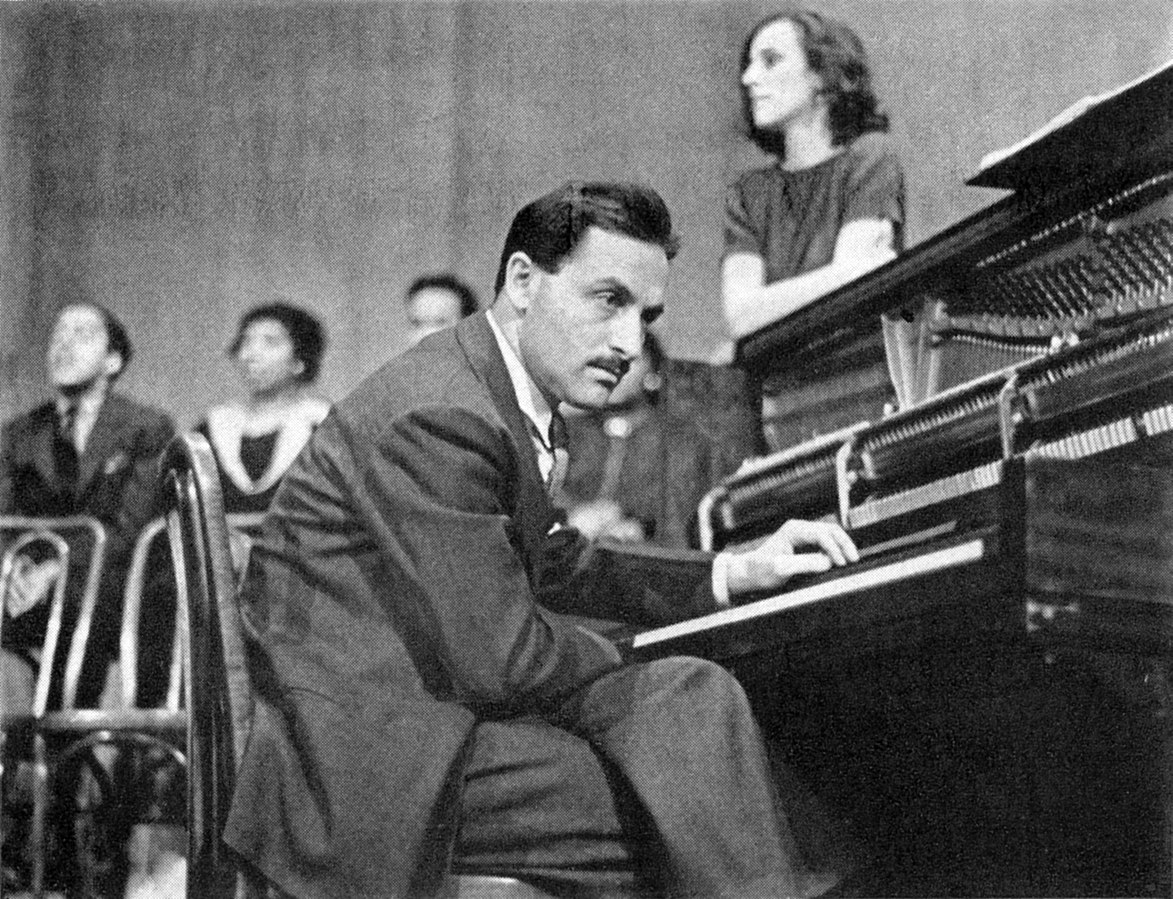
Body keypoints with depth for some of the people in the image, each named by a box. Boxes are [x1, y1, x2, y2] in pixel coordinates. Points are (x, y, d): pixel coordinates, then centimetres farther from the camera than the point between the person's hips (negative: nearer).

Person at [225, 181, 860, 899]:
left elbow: (558, 566, 25)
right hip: (361, 760, -10)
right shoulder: (439, 418, -20)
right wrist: (630, 673, -4)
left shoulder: (506, 403, 11)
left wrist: (734, 574, 19)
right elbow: (498, 659, -21)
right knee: (694, 703, -16)